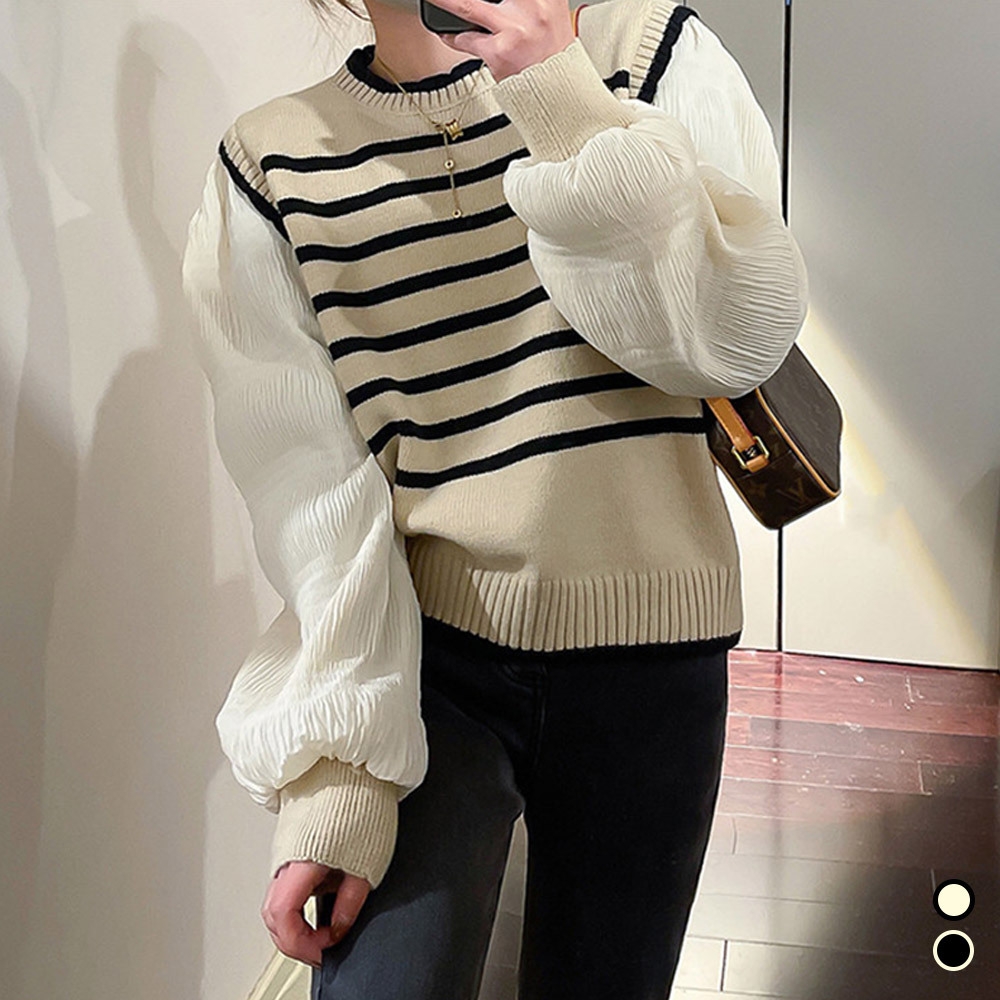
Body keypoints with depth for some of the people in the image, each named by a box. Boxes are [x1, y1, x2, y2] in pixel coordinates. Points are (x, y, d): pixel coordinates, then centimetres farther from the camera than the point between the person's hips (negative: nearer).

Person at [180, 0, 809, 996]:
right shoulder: (272, 162, -1)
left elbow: (743, 340, -11)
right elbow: (312, 488, -8)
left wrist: (567, 106, -19)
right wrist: (335, 777, -14)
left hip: (646, 654, 1)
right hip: (418, 650, 0)